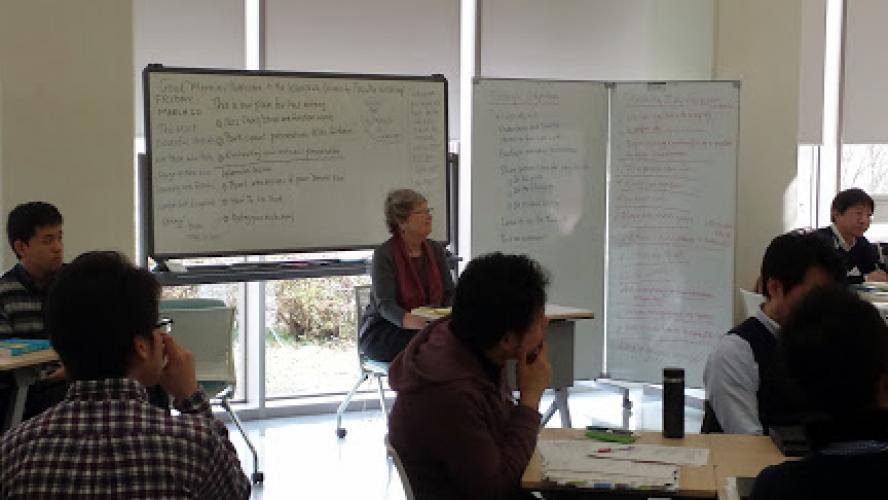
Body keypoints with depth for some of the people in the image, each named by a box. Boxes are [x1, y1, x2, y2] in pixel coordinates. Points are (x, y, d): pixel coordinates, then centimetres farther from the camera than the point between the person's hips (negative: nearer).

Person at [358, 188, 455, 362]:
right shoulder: (384, 254, -10)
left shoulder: (436, 250, 9)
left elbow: (449, 294, 6)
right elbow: (385, 304, -20)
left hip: (430, 326, 6)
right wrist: (411, 321, -41)